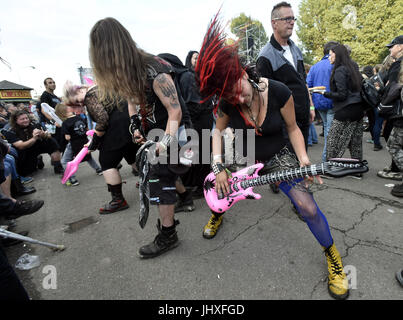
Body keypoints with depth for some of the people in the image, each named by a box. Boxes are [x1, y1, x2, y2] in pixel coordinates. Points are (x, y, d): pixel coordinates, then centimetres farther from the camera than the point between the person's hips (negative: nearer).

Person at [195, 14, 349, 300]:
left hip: (278, 157, -2)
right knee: (218, 192, 9)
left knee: (308, 208, -14)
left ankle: (333, 256, 16)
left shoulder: (278, 92, -21)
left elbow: (292, 128, -9)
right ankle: (216, 216, 50)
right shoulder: (227, 102, -15)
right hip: (243, 158, 3)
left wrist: (303, 159, -22)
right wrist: (218, 167, -13)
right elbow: (218, 130, -1)